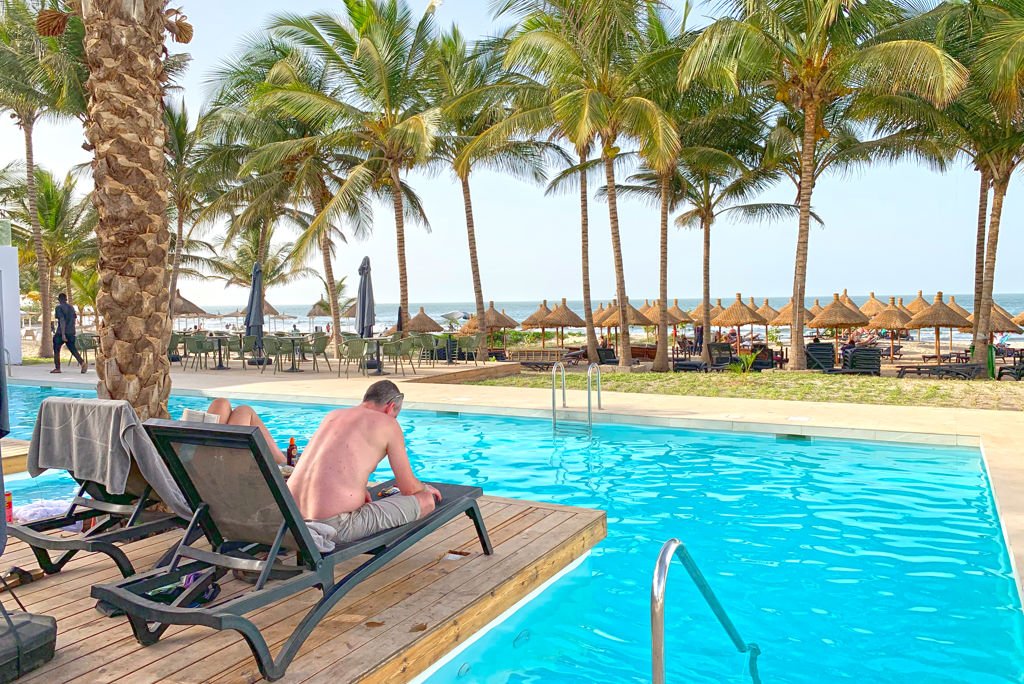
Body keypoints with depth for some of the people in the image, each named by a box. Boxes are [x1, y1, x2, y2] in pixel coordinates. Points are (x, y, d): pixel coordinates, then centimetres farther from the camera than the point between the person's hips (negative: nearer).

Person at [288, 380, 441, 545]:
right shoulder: (388, 424, 0)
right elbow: (409, 488, 5)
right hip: (336, 528, -8)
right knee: (426, 502, 3)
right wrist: (426, 488, 27)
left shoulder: (333, 415, 18)